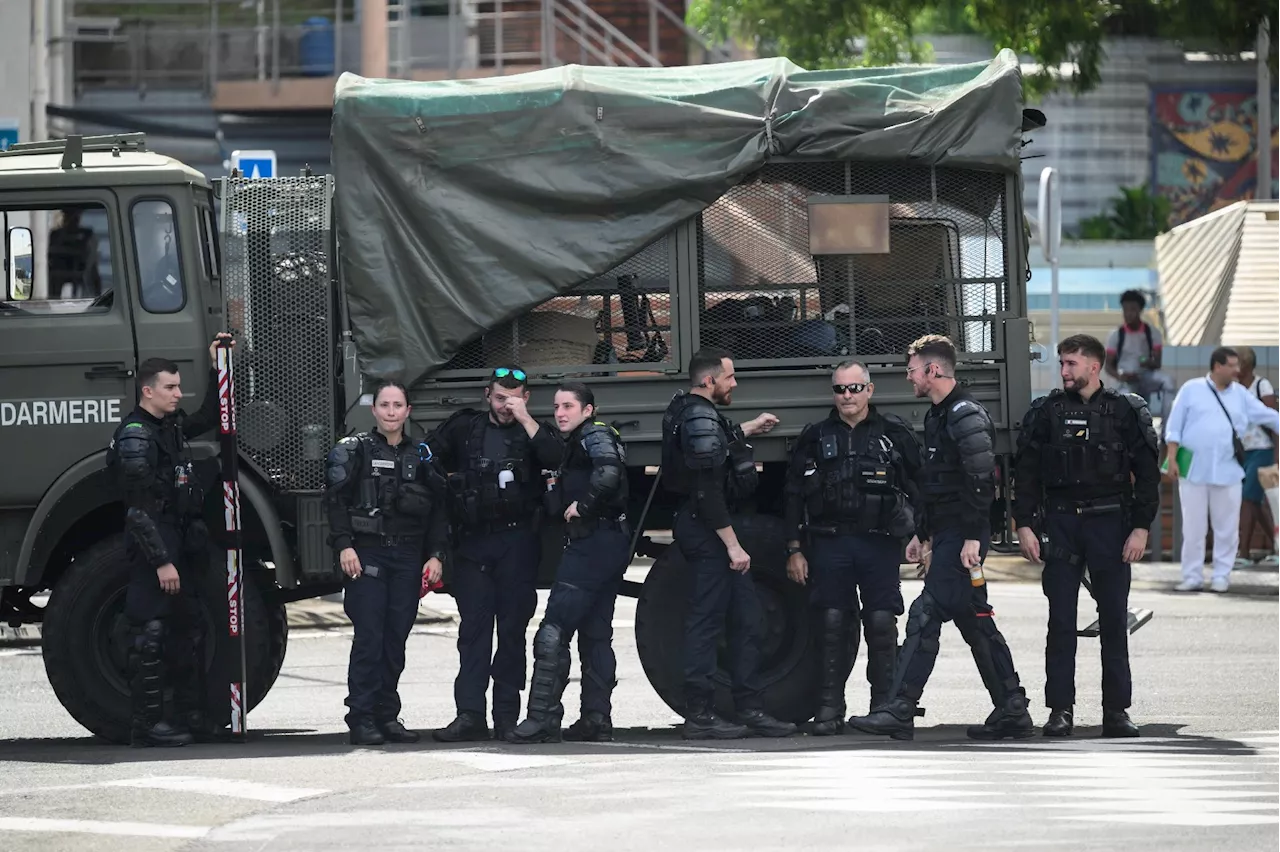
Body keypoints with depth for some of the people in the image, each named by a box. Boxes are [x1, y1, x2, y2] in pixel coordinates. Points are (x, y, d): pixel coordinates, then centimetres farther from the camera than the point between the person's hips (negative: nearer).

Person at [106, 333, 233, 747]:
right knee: (152, 634, -8)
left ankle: (190, 715, 20)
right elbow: (139, 509, -19)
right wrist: (161, 561, -22)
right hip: (153, 547, -10)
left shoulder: (171, 426, 13)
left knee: (189, 631, 13)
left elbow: (208, 419, 35)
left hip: (182, 544, 10)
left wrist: (216, 370, 23)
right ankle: (148, 723, -7)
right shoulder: (135, 435, -14)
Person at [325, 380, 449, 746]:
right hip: (366, 553, -4)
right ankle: (362, 719, -9)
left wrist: (436, 554, 5)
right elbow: (337, 500, -3)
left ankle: (387, 716, 10)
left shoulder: (422, 455, 13)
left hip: (408, 556, 4)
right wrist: (344, 545, -13)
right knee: (369, 636, -10)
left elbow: (437, 509, 14)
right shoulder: (354, 450, 2)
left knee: (396, 639, 4)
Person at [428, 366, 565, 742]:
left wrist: (525, 420, -13)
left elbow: (556, 458, -14)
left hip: (517, 541, -2)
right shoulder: (463, 429, 13)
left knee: (512, 629, 1)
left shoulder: (535, 432, 7)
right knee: (473, 629, -3)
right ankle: (470, 715, -7)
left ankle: (507, 715, 4)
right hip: (472, 542, 2)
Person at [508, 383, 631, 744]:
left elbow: (609, 471, -29)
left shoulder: (594, 435, -9)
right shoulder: (578, 442, 22)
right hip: (612, 542, 11)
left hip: (592, 543, -11)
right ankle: (596, 718, 14)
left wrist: (583, 505, -19)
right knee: (595, 634, 13)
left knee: (553, 633, -13)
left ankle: (543, 718, -17)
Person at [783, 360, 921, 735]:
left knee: (882, 624, -2)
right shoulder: (816, 437, 11)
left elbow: (919, 489, 8)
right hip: (829, 545, 1)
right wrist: (794, 549, 4)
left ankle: (884, 705, 5)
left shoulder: (895, 434, 8)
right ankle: (830, 708, 3)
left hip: (880, 544, -1)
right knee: (832, 624, -2)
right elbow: (794, 496, 11)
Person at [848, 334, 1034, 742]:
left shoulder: (966, 416, -14)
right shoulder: (939, 416, 19)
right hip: (947, 535, 11)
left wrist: (972, 538, -24)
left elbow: (980, 482, -21)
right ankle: (1012, 711, 14)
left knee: (925, 615, -13)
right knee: (974, 621, 11)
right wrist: (924, 535, 26)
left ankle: (899, 711, -16)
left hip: (962, 537, -11)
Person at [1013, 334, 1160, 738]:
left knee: (1114, 621, 1)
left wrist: (1141, 527, -5)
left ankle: (1117, 710, 6)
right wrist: (1024, 525, -2)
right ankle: (1060, 709, 3)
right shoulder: (1046, 413, 6)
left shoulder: (1126, 411, 2)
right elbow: (1026, 472, 7)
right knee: (1061, 621, 0)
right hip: (1061, 523, 1)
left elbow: (1147, 473, 2)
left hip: (1110, 523, -1)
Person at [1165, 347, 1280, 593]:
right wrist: (1172, 458, -4)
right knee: (1192, 527, 1)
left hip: (1228, 472, 2)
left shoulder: (1240, 395, 11)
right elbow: (1175, 427, 2)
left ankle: (1221, 576, 12)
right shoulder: (1192, 390, 3)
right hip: (1193, 471, -2)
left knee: (1227, 528, 2)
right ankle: (1192, 577, 8)